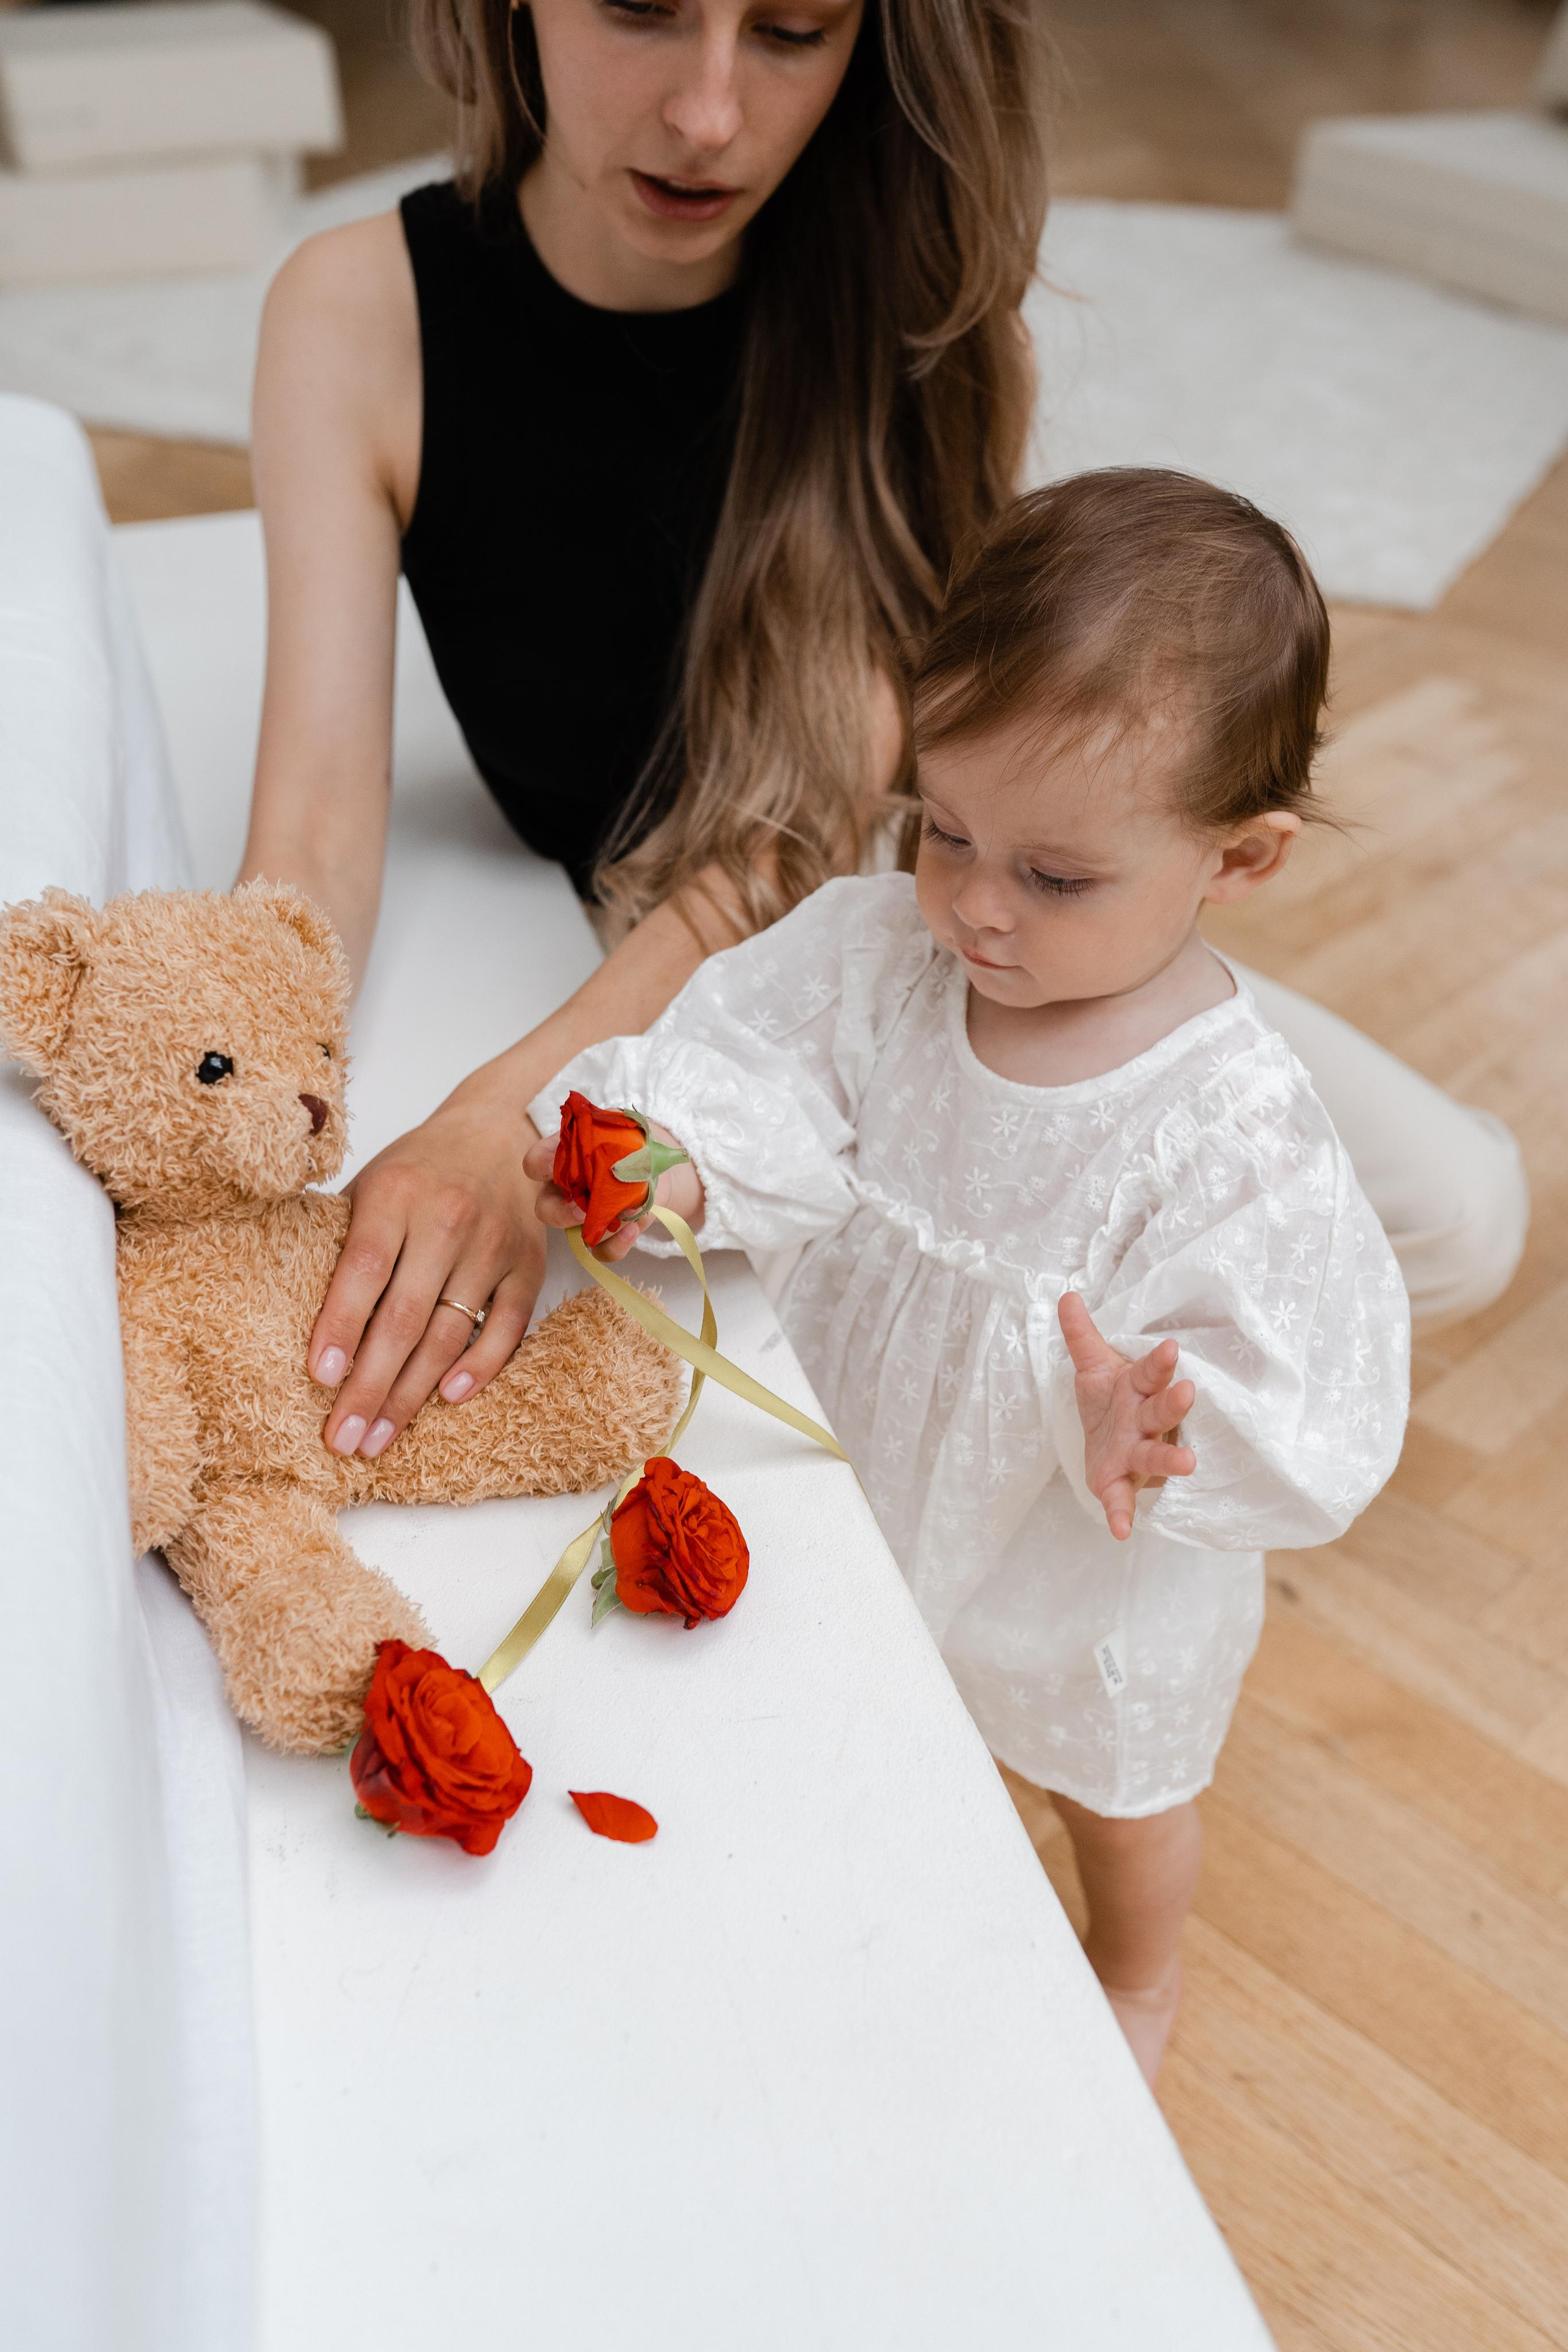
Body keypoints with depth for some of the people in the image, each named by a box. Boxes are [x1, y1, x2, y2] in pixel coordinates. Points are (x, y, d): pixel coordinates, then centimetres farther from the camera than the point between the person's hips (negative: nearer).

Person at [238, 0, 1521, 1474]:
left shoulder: (907, 287, -17)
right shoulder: (363, 316, -17)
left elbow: (837, 798, -27)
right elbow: (317, 824, -22)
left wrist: (511, 1118, -41)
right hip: (636, 978, 0)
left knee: (1453, 1211, -10)